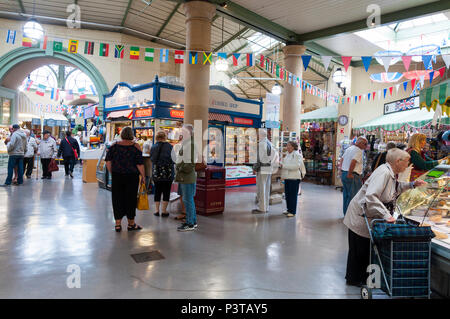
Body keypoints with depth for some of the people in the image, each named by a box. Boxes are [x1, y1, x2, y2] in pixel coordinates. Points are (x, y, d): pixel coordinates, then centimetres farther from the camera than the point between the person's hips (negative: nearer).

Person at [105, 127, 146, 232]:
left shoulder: (114, 145, 3)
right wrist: (143, 176, 0)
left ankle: (118, 224, 13)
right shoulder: (136, 147, -5)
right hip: (132, 176, -2)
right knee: (130, 198, 8)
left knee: (117, 198, 10)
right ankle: (131, 224, 19)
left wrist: (112, 173, 14)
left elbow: (108, 161, 3)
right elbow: (140, 164, -9)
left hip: (117, 176, 2)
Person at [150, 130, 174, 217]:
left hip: (156, 173, 3)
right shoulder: (169, 147, -10)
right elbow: (173, 160, -4)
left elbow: (151, 159, 8)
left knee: (157, 191, 13)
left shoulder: (153, 147, -1)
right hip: (168, 174, -3)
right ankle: (164, 211, 9)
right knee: (166, 192, 6)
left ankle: (157, 210, 16)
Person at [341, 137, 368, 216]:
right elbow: (353, 162, -24)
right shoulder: (358, 151, -12)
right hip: (352, 176, -9)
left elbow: (342, 159, 20)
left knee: (346, 195, 15)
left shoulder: (348, 149, 16)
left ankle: (346, 213, 22)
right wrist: (349, 174, -19)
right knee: (353, 196, -3)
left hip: (344, 174, 9)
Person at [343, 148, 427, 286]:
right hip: (360, 216, -9)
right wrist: (386, 215, -36)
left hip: (371, 217, 9)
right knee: (359, 250, 5)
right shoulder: (383, 172, -26)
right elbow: (371, 196, -36)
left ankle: (362, 277, 34)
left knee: (366, 248, 18)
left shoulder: (392, 173, 4)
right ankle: (354, 279, 22)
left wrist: (412, 185, 15)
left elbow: (394, 189, 26)